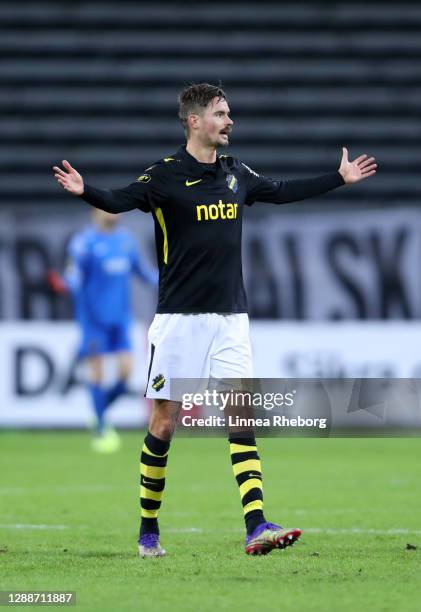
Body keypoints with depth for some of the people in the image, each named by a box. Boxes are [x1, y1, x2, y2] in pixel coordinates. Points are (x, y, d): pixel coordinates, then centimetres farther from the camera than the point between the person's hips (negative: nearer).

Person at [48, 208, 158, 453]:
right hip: (94, 317, -5)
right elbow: (74, 277, -14)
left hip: (120, 318, 5)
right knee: (97, 372, -3)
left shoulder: (126, 238, 9)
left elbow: (140, 268, 21)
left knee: (126, 369, -4)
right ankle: (100, 429, 5)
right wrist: (64, 284, -35)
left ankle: (101, 411, 19)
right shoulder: (84, 242, -9)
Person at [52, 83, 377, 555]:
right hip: (179, 319, -4)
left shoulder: (235, 173, 11)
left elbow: (281, 192, 28)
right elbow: (120, 201, -21)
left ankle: (256, 527, -14)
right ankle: (148, 529, 15)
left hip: (230, 318, 4)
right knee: (165, 421, 1)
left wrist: (339, 178, 34)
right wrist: (84, 191, -41)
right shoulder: (165, 175, -7)